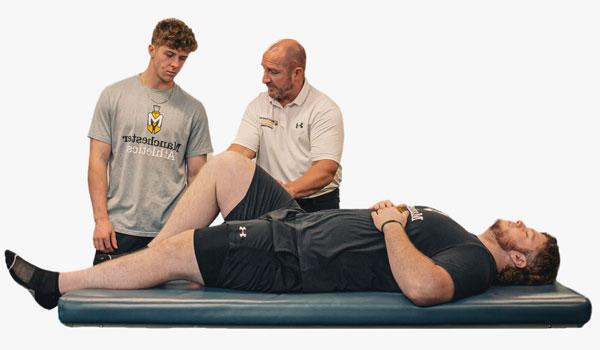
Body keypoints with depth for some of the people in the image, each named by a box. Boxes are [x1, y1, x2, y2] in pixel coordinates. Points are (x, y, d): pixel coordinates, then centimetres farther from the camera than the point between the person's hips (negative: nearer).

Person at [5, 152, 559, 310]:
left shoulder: (477, 263, -12)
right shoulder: (456, 234, 16)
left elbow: (423, 287, -36)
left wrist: (392, 225, -22)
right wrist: (395, 211, 4)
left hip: (293, 262, -9)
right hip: (296, 222, 9)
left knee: (171, 253, -13)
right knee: (226, 163, 8)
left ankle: (56, 285, 8)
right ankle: (146, 265, 14)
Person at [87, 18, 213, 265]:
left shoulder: (193, 110, 6)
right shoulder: (114, 96, 4)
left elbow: (196, 173, 8)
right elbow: (98, 160, 2)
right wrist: (101, 219, -6)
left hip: (171, 232, 1)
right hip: (119, 228, -1)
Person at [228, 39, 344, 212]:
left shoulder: (325, 110, -7)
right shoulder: (258, 105, 8)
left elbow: (326, 170, -18)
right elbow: (241, 151, -4)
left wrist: (288, 190, -35)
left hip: (317, 203, -3)